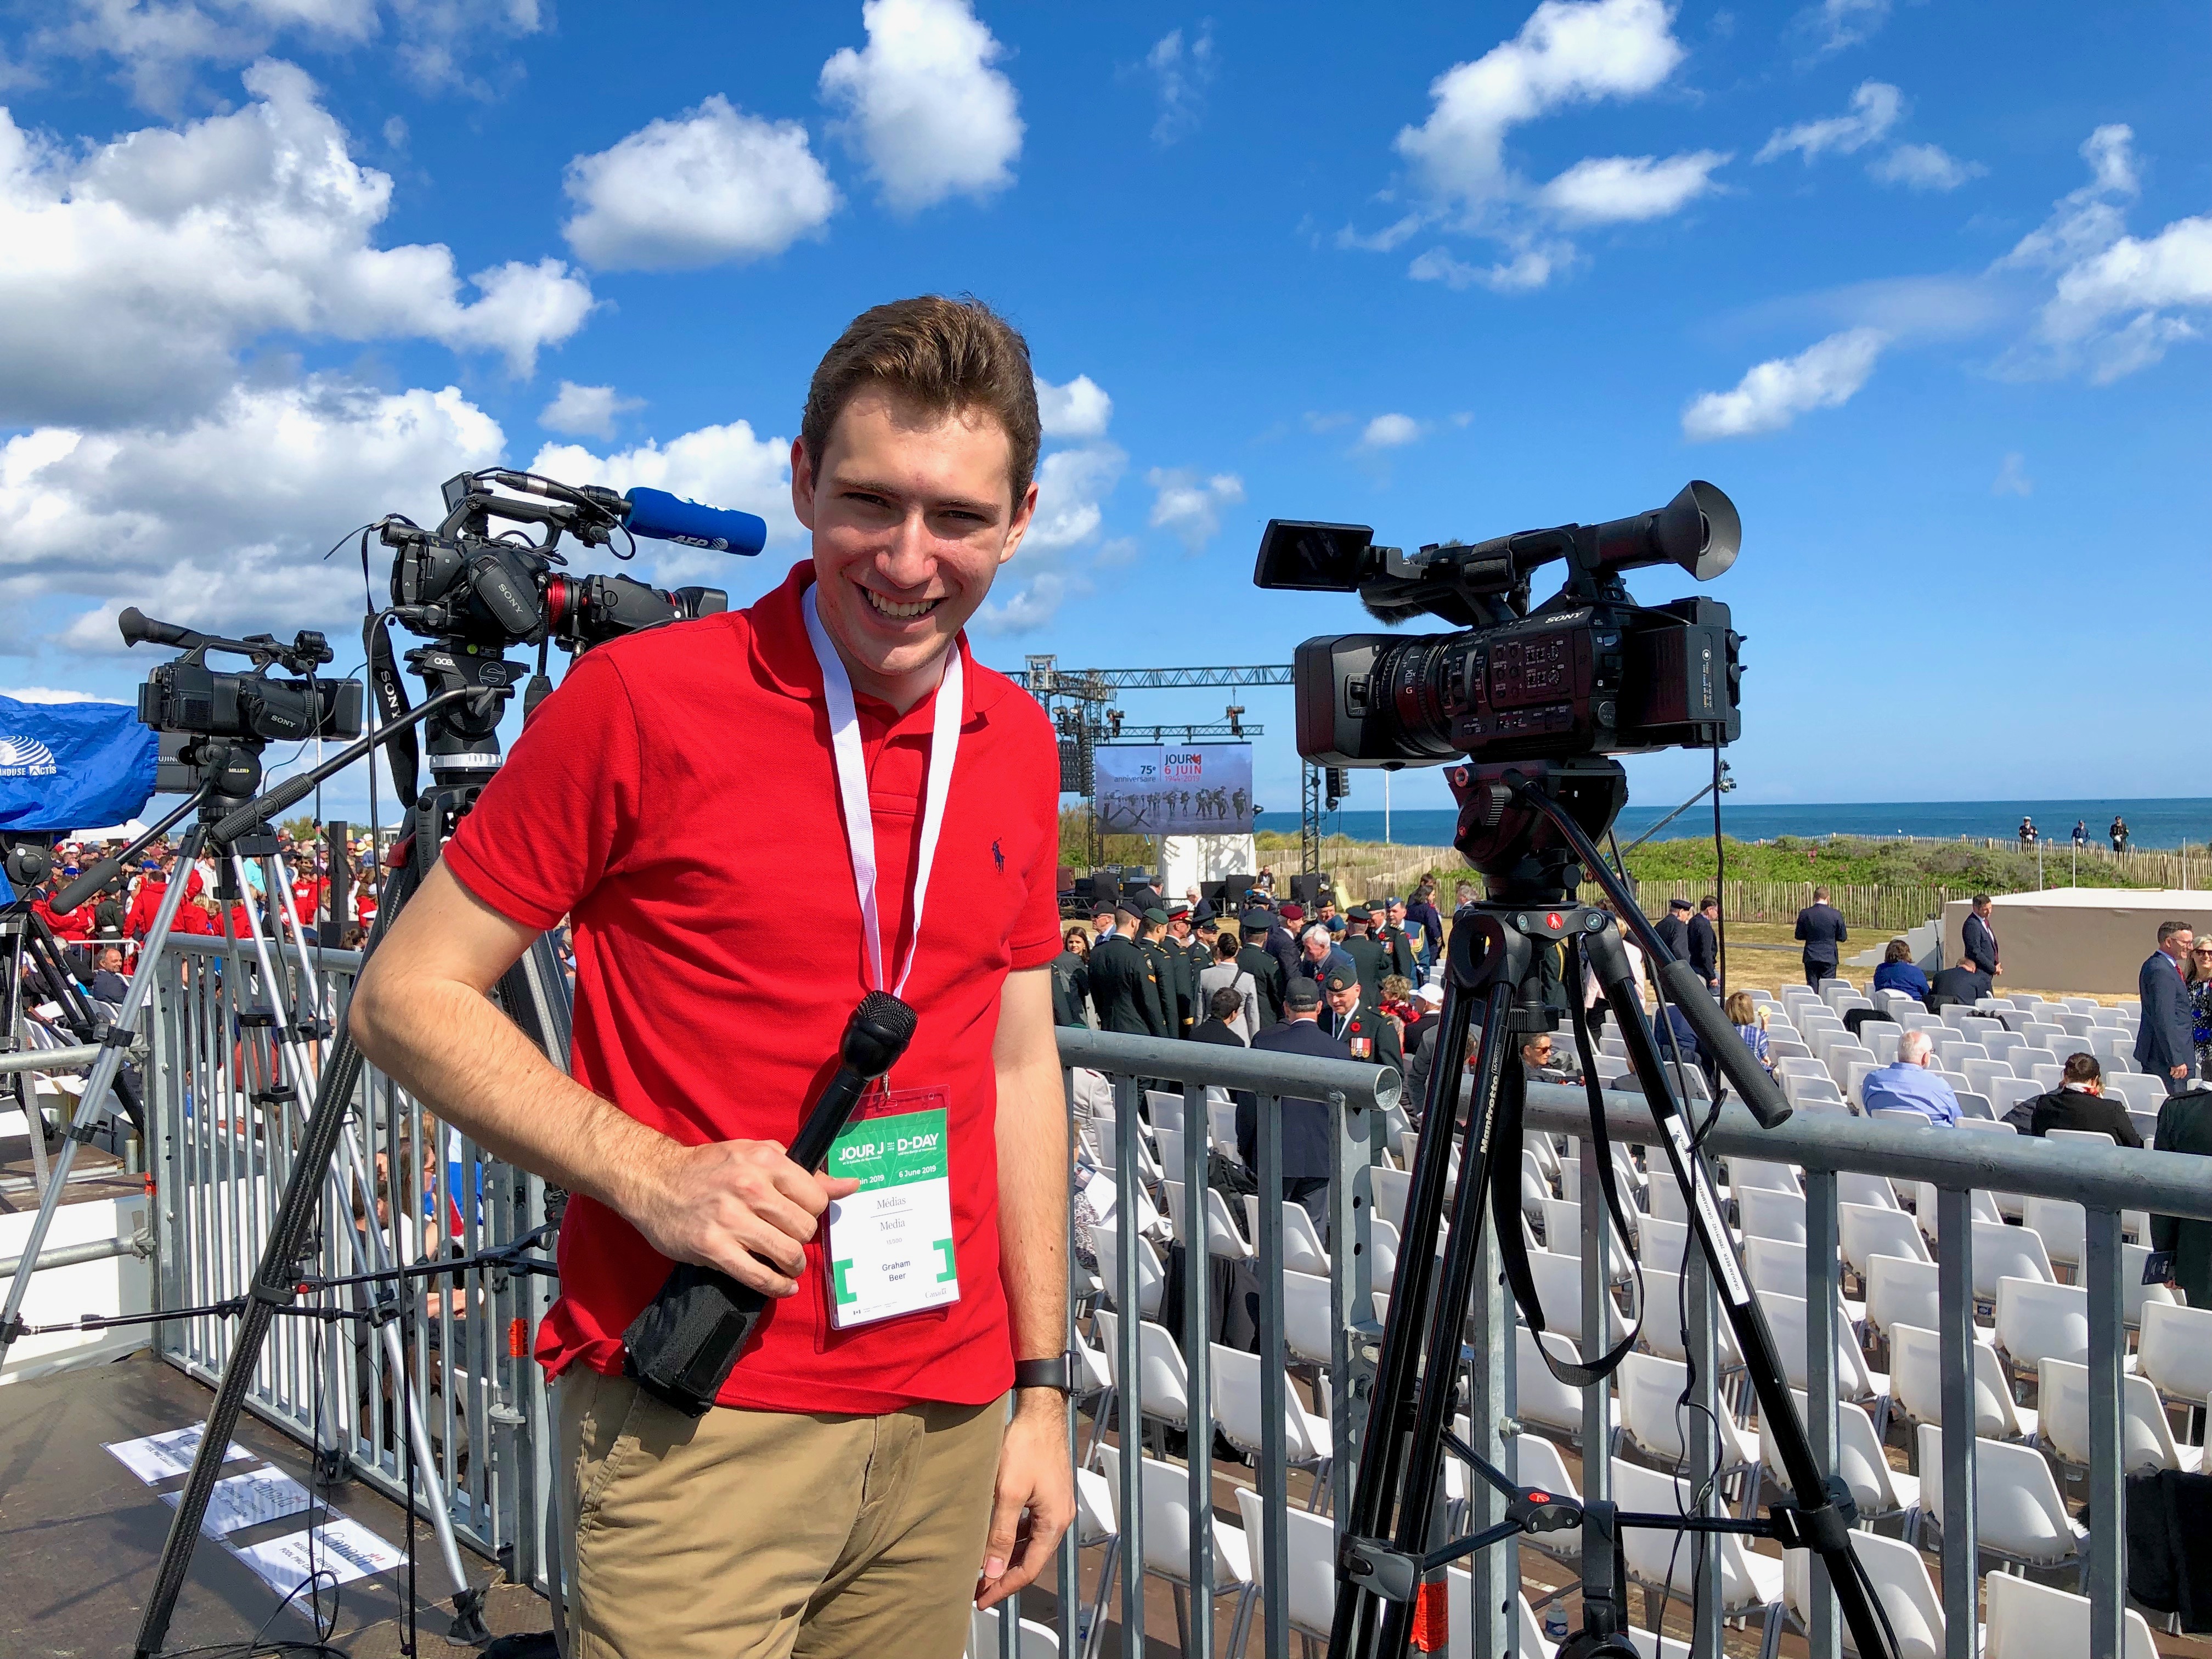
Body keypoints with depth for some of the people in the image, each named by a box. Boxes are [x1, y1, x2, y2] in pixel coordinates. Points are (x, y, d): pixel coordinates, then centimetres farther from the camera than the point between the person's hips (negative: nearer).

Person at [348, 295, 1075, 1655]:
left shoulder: (1020, 745, 5)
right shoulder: (640, 701, -11)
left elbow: (1020, 1066, 10)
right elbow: (408, 999, -6)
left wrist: (1040, 1386, 8)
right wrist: (650, 1174, -20)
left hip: (950, 1416, 5)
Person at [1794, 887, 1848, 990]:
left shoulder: (1805, 914, -5)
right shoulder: (1836, 915, -9)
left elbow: (1799, 936, 2)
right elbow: (1842, 937, -2)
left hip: (1811, 958, 1)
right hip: (1829, 958, -1)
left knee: (1812, 987, 8)